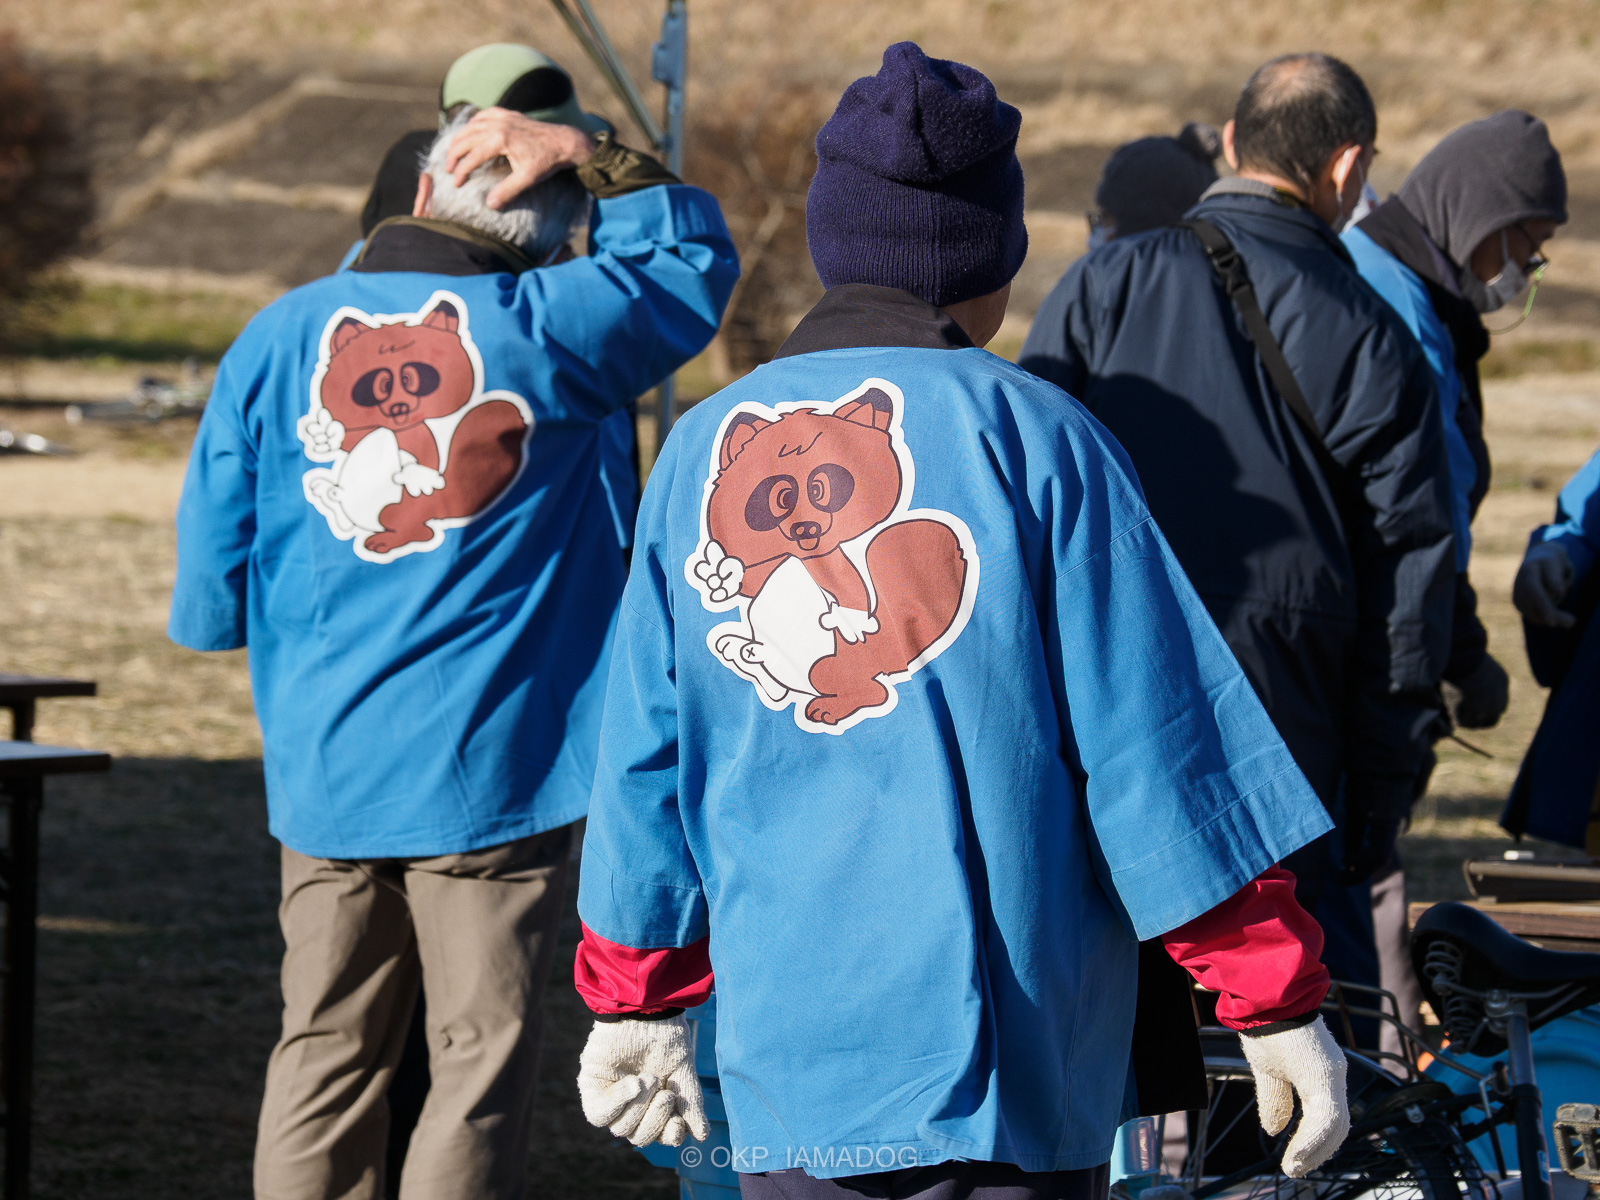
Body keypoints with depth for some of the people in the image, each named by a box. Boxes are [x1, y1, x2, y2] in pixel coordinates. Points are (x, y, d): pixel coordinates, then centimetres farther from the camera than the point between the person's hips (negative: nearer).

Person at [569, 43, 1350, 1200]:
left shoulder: (702, 451, 7)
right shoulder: (1030, 436, -6)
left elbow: (646, 761, 11)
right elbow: (1154, 748, -8)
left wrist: (635, 999, 22)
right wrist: (1278, 1004, -3)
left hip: (782, 1061, 4)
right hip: (1002, 1064, -4)